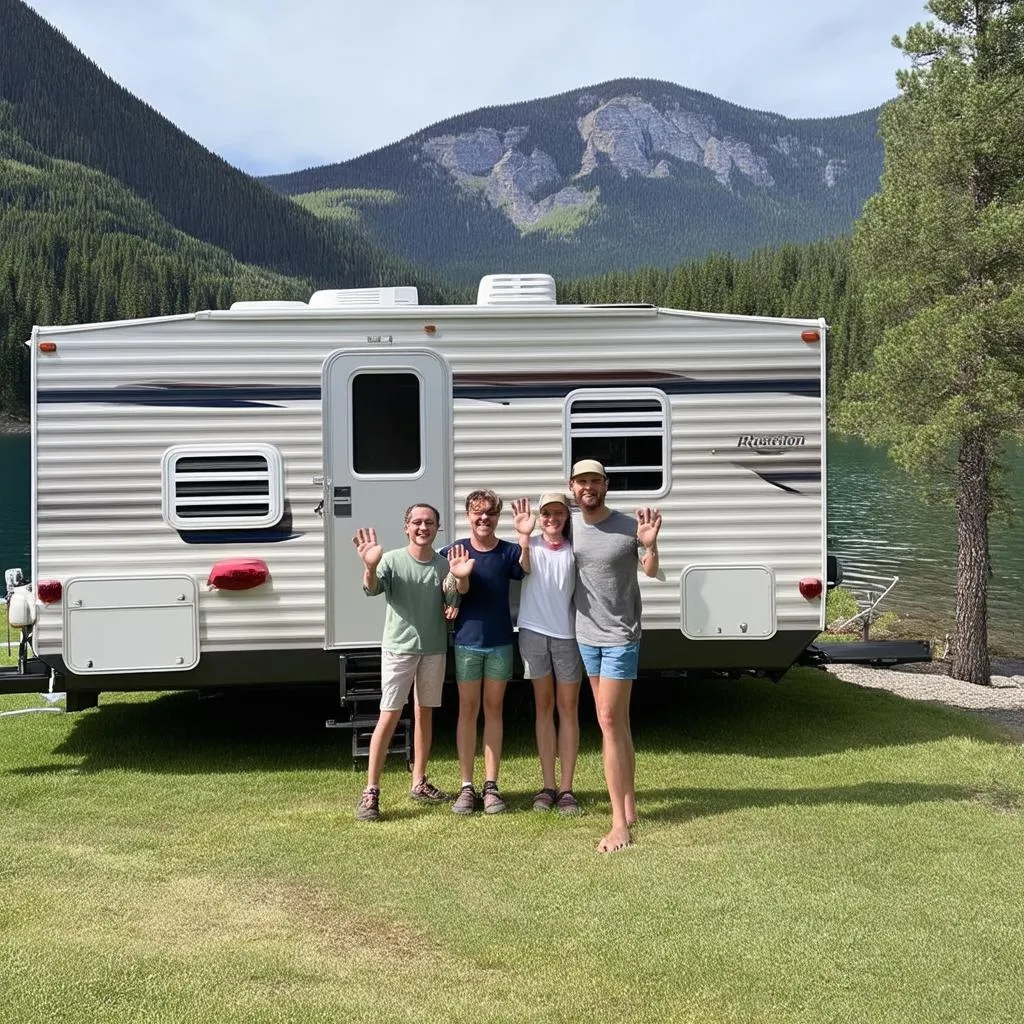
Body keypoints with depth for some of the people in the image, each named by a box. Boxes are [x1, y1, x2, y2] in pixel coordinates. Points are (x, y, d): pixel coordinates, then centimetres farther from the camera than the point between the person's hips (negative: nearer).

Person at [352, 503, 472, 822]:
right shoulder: (393, 560, -6)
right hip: (399, 648, -4)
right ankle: (371, 791, -4)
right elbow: (372, 590, -22)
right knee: (389, 716, -8)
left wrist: (459, 579, -18)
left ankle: (419, 782, 26)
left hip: (434, 649, 4)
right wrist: (370, 567, -44)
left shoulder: (444, 564, 3)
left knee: (425, 713, 13)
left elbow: (452, 607, 1)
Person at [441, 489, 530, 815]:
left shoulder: (508, 551, -3)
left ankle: (491, 786, 12)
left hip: (500, 642, 1)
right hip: (467, 641, -1)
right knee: (468, 710, 4)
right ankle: (467, 786, 9)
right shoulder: (455, 551, -2)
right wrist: (460, 576, -33)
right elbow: (459, 591, -11)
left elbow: (527, 570, -22)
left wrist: (525, 534, -34)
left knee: (493, 709, 7)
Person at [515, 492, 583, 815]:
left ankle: (566, 789, 9)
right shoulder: (530, 545, 2)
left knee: (568, 709, 4)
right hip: (534, 632, 0)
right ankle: (548, 786, 15)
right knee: (544, 707, 9)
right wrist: (524, 534, -25)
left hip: (568, 634, 0)